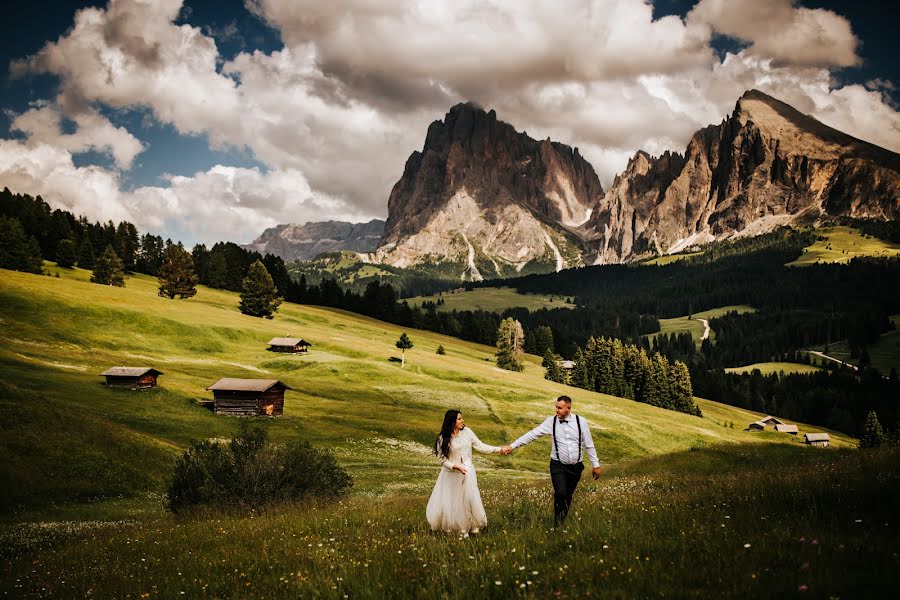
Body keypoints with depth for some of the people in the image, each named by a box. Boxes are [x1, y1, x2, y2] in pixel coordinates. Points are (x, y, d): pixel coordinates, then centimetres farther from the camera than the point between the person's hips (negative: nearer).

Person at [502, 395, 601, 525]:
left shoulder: (581, 421, -5)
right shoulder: (551, 422, -7)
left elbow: (589, 445, 2)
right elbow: (532, 434, -8)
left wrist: (596, 464, 4)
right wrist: (512, 446, -13)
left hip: (576, 466, 1)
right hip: (558, 465, -1)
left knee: (568, 496, 10)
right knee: (560, 493, -18)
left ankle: (563, 521, 28)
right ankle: (557, 523, -2)